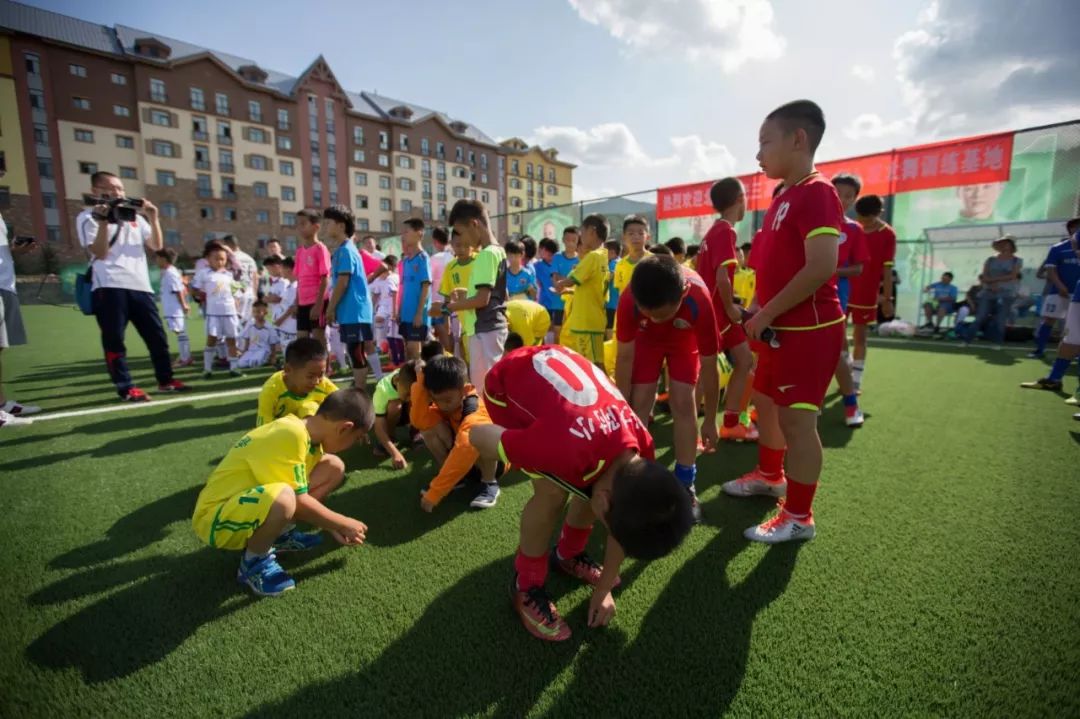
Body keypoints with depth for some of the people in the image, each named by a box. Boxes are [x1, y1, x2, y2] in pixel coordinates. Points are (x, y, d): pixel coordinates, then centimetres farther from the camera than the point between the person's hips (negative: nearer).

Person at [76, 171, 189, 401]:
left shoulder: (134, 217, 19)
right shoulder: (88, 217, 5)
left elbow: (156, 246, 11)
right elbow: (100, 253, -6)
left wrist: (153, 218, 1)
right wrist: (103, 222, -15)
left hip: (140, 285, 5)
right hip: (109, 287, -4)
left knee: (157, 335, 6)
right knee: (114, 340, -3)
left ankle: (165, 380, 16)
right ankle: (126, 388, 3)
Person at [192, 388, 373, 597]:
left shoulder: (307, 430, -2)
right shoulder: (291, 435, -31)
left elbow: (301, 496, 9)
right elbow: (299, 502, -26)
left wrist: (332, 526, 7)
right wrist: (343, 524, -13)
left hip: (256, 500, 9)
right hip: (216, 517, -8)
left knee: (334, 467, 0)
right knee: (283, 498, -40)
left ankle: (280, 534, 9)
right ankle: (253, 561, -9)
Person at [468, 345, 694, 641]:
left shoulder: (641, 449, -17)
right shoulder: (566, 452, -40)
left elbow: (624, 522, 0)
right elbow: (477, 436, -26)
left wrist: (604, 591, 9)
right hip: (507, 381, -5)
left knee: (591, 483, -1)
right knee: (553, 492, -17)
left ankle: (568, 555, 27)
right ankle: (526, 587, 7)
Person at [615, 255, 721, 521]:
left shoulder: (699, 301, -41)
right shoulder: (629, 299, -39)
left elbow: (709, 365, -28)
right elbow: (624, 355, -25)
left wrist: (710, 421, -18)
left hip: (685, 339, 0)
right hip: (645, 338, 1)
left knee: (683, 402, -10)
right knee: (640, 403, -8)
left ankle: (686, 486, 2)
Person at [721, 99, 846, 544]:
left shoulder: (816, 193, -15)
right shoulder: (784, 198, 15)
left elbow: (822, 266, -25)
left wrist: (766, 314, -19)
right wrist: (760, 312, 8)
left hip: (808, 329, -10)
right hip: (781, 327, 10)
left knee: (796, 419, -3)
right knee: (764, 402, 21)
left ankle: (799, 516, 13)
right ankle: (770, 475, 41)